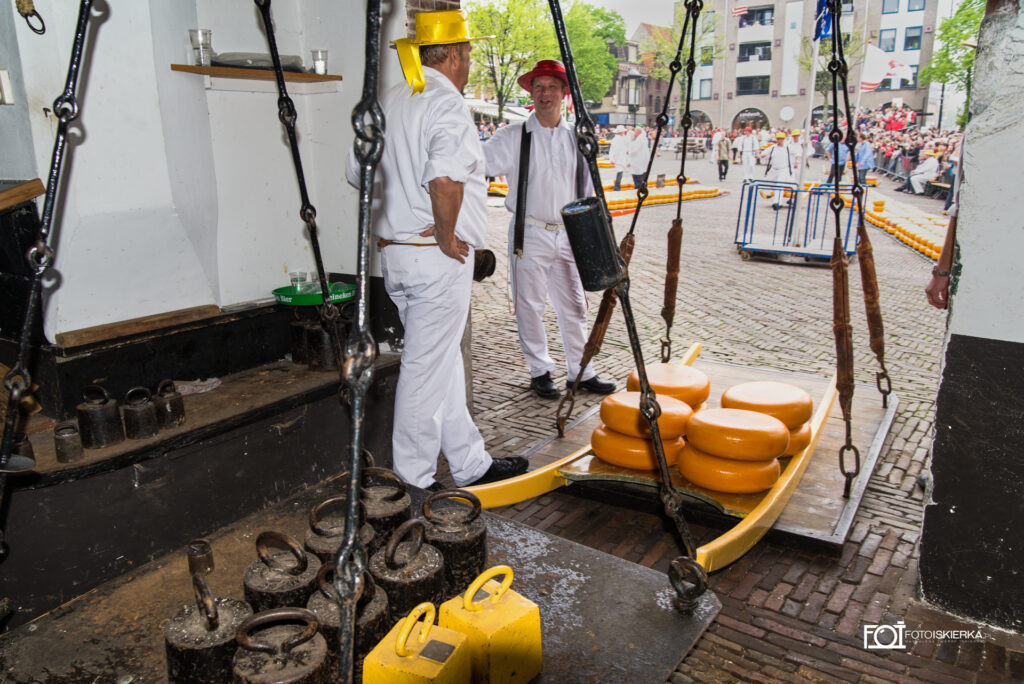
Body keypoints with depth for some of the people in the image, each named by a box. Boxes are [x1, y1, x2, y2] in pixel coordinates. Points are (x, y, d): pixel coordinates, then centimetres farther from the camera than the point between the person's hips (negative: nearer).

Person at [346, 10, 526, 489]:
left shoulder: (388, 103, 14)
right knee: (427, 367, 1)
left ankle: (470, 464, 28)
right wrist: (447, 236, -17)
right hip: (437, 257, -9)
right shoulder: (446, 104, -14)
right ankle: (411, 481, 15)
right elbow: (445, 179, -31)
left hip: (394, 250, 9)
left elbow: (357, 171, 20)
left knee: (443, 361, 16)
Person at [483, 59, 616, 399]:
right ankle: (540, 371, 18)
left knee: (574, 306, 9)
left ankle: (580, 371, 21)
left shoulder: (576, 139, 11)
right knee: (530, 305, 3)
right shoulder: (513, 137, -1)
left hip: (569, 234, 3)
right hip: (530, 234, -3)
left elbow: (587, 191, 16)